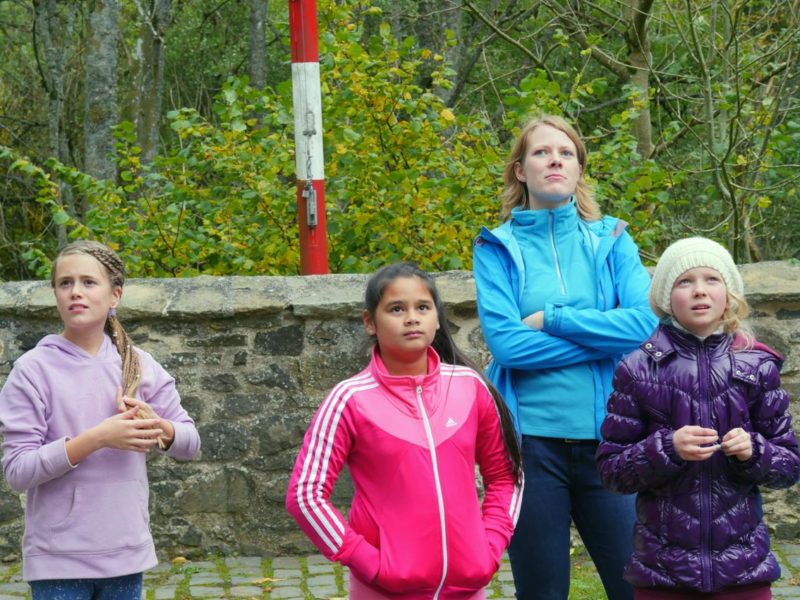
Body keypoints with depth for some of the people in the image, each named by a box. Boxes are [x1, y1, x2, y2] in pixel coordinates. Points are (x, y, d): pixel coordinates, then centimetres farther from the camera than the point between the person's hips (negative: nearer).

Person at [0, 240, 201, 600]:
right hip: (59, 562, -4)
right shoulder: (34, 370, -7)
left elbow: (190, 443, 10)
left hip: (126, 555, 4)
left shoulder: (137, 365, 5)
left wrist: (155, 425, -12)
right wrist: (97, 438, -22)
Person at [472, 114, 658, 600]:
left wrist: (552, 319, -11)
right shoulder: (498, 248, 3)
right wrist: (606, 333, -8)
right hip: (532, 441, -1)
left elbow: (647, 321, -9)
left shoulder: (611, 239, 7)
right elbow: (506, 342, -12)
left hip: (605, 437, 1)